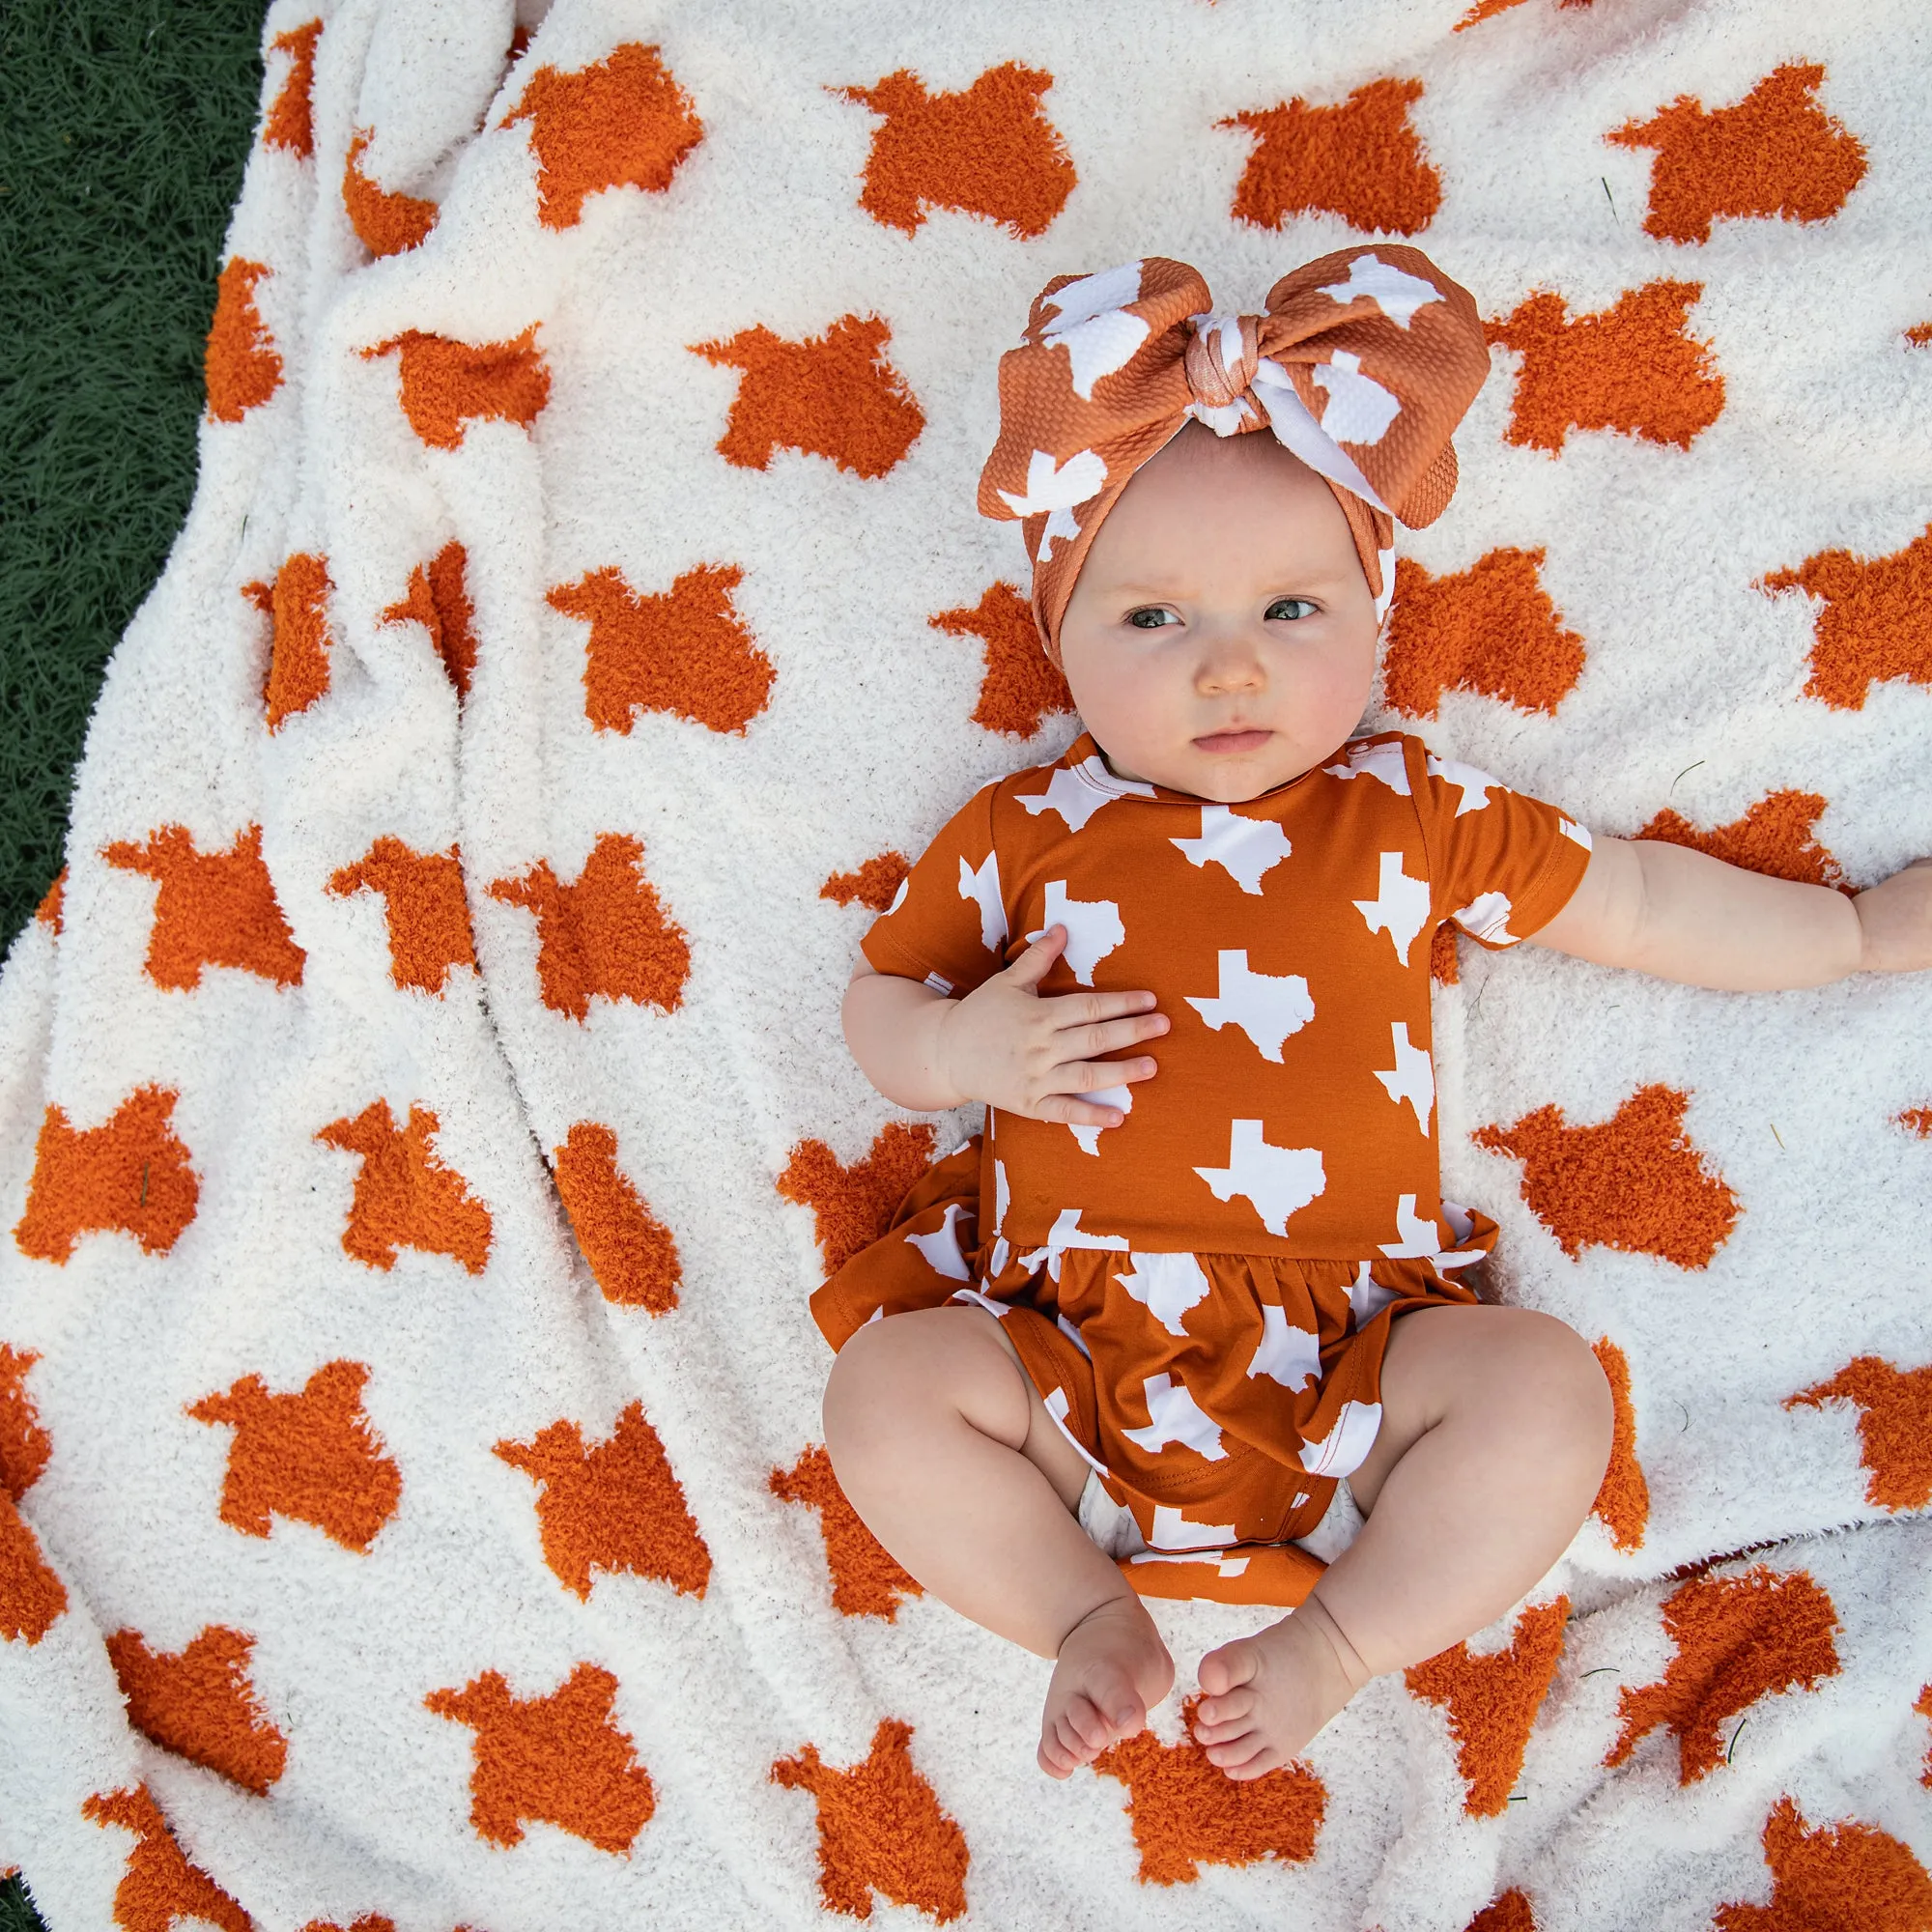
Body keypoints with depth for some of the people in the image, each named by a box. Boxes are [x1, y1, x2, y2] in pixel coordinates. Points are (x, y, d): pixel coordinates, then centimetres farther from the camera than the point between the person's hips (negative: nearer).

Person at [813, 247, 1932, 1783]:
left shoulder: (1413, 818, 7)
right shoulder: (1022, 835, 5)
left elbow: (1632, 900, 18)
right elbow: (878, 1008, 13)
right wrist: (962, 1046, -11)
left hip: (1351, 1353, 1)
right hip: (1079, 1352, 0)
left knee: (1545, 1386, -21)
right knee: (886, 1389, -19)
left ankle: (1338, 1641, -4)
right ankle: (1090, 1614, 0)